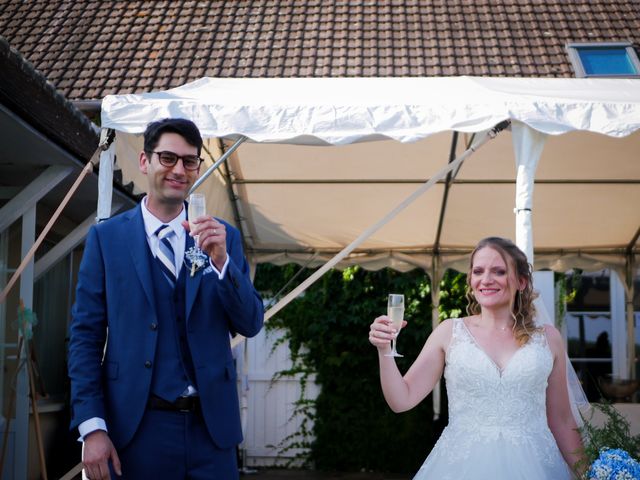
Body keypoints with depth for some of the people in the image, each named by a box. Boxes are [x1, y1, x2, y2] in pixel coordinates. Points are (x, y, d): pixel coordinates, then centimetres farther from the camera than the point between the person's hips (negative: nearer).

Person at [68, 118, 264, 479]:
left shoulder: (224, 236, 6)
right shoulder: (106, 237, 1)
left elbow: (250, 325, 2)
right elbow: (86, 335, -1)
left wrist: (221, 260, -13)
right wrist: (92, 426, -9)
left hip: (210, 426, 2)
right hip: (136, 428, -1)